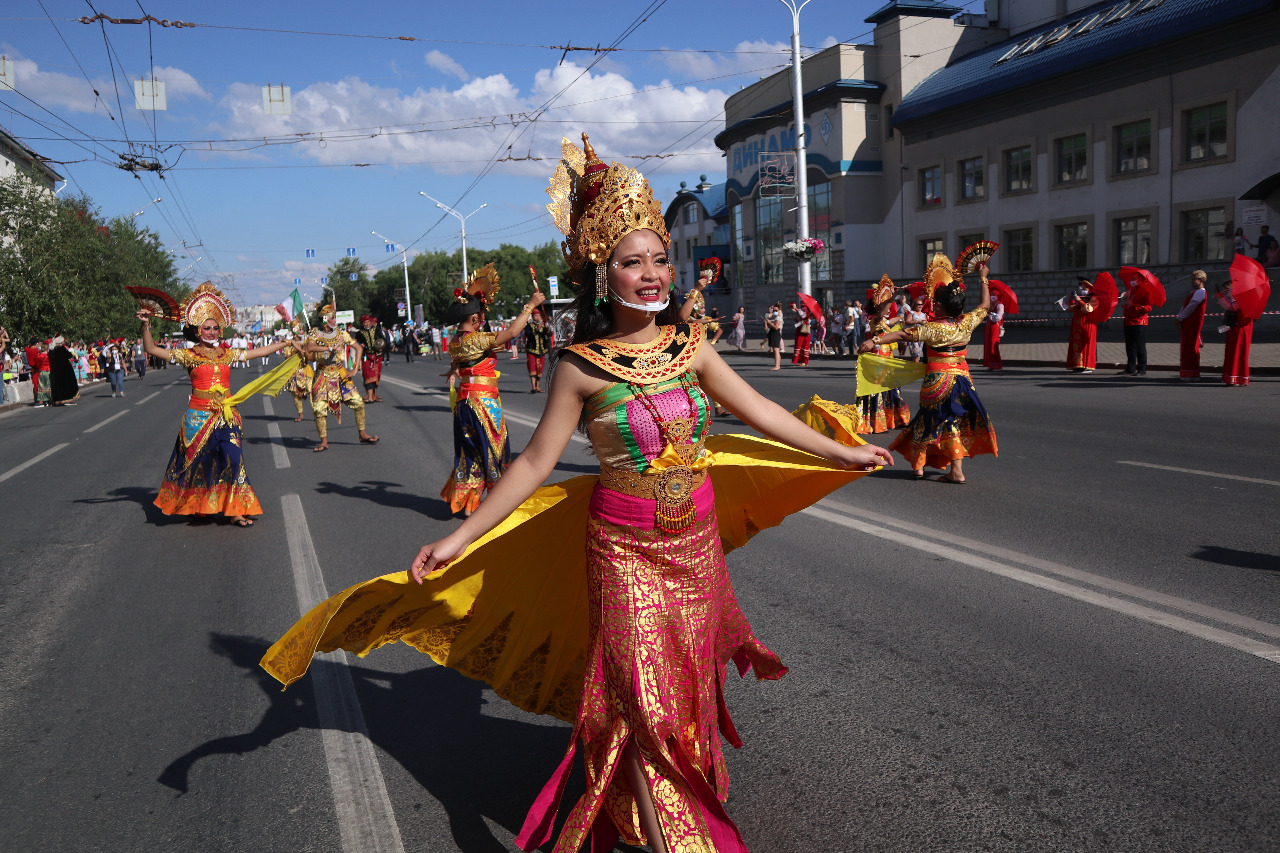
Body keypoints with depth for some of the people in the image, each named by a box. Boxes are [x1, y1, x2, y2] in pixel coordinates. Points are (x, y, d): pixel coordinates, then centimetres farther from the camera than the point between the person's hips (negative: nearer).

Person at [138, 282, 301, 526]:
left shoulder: (227, 353, 10)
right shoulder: (188, 356, 1)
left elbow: (257, 352, 17)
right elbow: (151, 349, -2)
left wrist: (286, 343, 18)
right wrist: (146, 325, -14)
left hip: (227, 415, 2)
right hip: (199, 416, -2)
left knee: (231, 459, -5)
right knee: (198, 461, 5)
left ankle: (234, 509, 1)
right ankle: (195, 505, 23)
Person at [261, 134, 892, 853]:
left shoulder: (690, 345, -2)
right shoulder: (582, 367, -13)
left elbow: (758, 410, 6)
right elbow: (536, 461, -9)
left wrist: (841, 454, 12)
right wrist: (459, 539, -11)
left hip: (698, 538, 4)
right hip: (627, 547, -4)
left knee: (691, 679, 19)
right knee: (645, 697, -1)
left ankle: (695, 783, 46)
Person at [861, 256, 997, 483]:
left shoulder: (934, 328, -18)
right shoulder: (966, 323, -3)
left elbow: (903, 334, -23)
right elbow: (985, 305, 13)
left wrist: (875, 341, -25)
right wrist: (983, 278, 23)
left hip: (938, 380, -5)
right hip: (962, 378, 5)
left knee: (928, 420, 12)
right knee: (954, 421, 11)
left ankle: (918, 465, 21)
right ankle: (956, 471, 8)